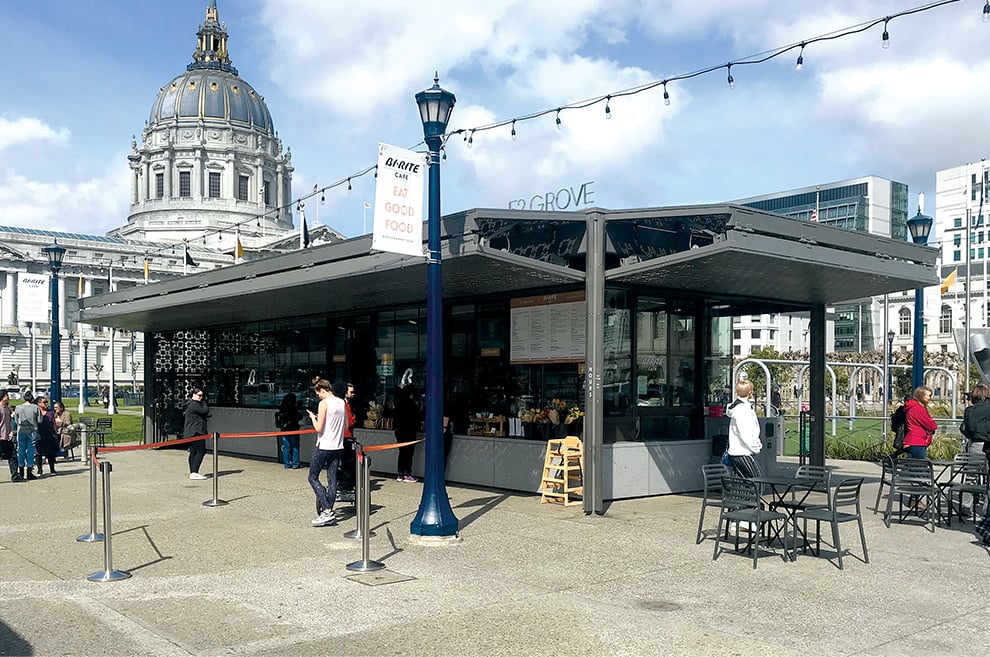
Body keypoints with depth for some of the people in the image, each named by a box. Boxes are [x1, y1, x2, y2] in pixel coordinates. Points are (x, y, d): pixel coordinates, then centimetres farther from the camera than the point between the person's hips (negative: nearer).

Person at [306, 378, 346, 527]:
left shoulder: (324, 403, -13)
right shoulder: (342, 403, 8)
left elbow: (318, 428, -15)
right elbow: (346, 424, 15)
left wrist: (313, 417, 2)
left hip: (324, 446, -7)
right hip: (338, 446, 7)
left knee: (313, 478, 3)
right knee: (332, 479, 8)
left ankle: (327, 511, -6)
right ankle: (329, 513, 9)